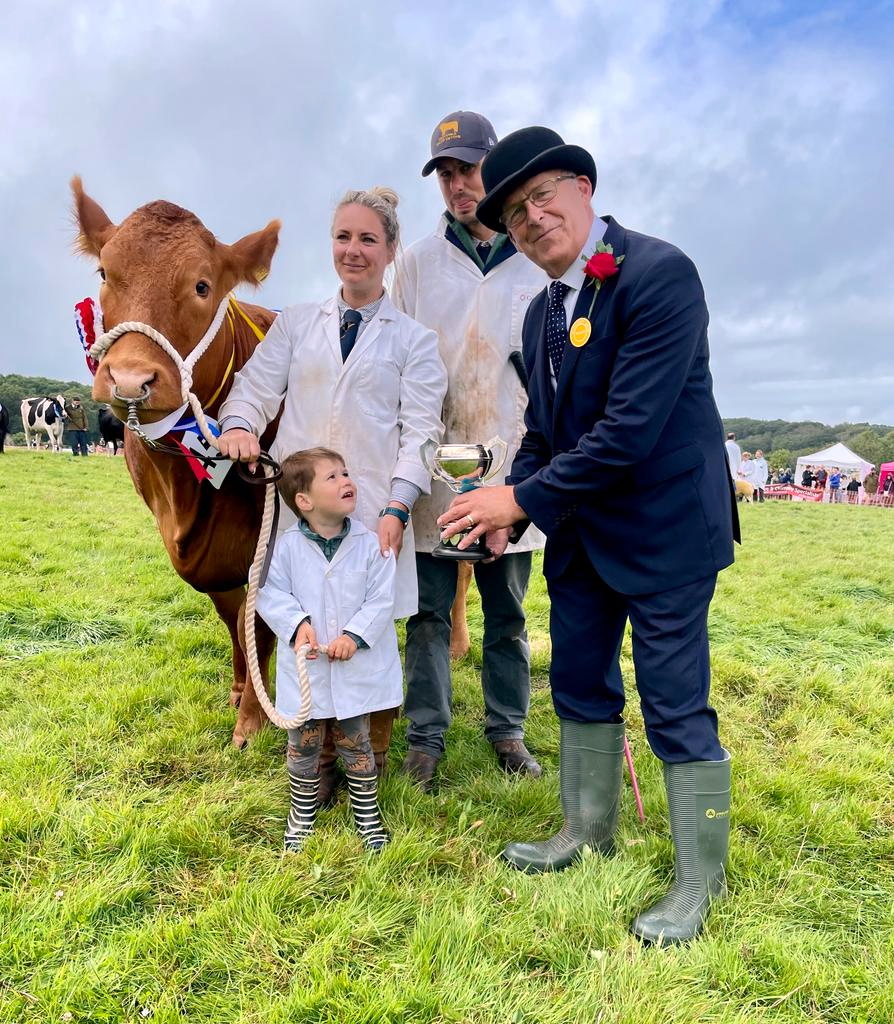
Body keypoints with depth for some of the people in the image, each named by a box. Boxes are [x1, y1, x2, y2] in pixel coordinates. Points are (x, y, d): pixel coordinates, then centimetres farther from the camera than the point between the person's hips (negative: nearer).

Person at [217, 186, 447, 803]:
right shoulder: (296, 323, 15)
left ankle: (370, 767, 22)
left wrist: (398, 507, -12)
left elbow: (420, 429, 0)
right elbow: (256, 387, 11)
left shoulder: (414, 338, 8)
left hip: (374, 512, -2)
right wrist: (239, 424, -13)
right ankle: (318, 764, 23)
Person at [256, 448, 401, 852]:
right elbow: (270, 592, -5)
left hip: (356, 669, 0)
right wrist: (297, 623, -20)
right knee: (303, 745, 15)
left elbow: (381, 600, -8)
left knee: (355, 743, 14)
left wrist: (355, 635, -19)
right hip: (304, 670, 0)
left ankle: (367, 813, 34)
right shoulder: (288, 545, -10)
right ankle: (302, 813, 37)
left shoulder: (370, 544, -9)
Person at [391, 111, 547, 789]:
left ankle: (508, 732, 26)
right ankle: (426, 739, 17)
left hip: (510, 461, 0)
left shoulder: (537, 262, 6)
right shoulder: (420, 261, 7)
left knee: (508, 612, 11)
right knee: (429, 611, 5)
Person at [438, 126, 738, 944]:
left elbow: (631, 427, -24)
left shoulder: (660, 273, -17)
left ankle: (700, 882, 24)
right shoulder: (542, 313, 9)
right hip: (582, 536, 8)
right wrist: (508, 509, -4)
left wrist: (524, 500, -18)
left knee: (676, 709, 3)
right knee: (580, 687, 18)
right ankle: (588, 831, 39)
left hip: (664, 532, -8)